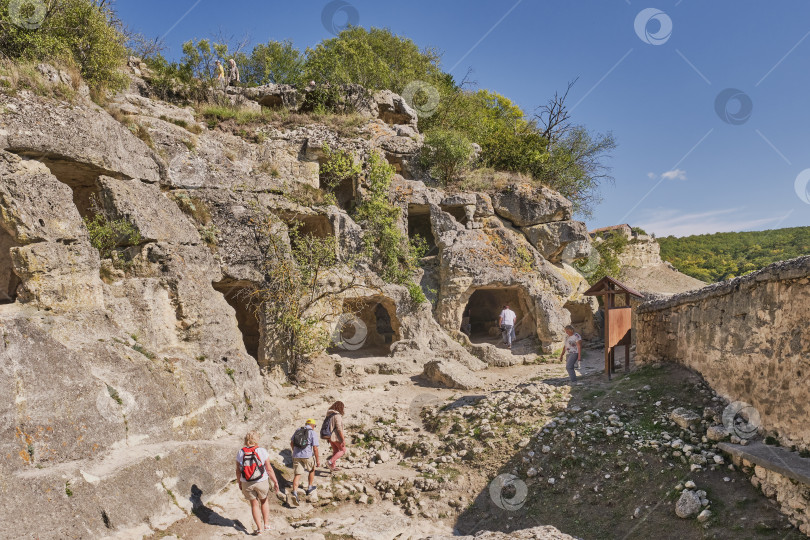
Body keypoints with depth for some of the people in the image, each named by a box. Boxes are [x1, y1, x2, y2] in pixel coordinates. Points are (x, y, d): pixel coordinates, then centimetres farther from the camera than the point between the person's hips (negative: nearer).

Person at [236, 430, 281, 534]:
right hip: (261, 482, -1)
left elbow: (238, 470, 0)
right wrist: (275, 482, -1)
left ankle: (260, 528, 16)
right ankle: (266, 524, 25)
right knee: (264, 501, 22)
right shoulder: (261, 451, -13)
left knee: (254, 504, 16)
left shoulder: (240, 453, -6)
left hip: (246, 483, 1)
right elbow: (269, 469, -10)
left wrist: (239, 483, 15)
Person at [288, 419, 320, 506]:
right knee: (312, 470, 24)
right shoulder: (312, 433, -4)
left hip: (296, 456, 3)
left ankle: (294, 493, -17)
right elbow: (315, 448, -9)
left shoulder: (298, 430, 11)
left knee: (297, 475, 2)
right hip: (308, 455, -3)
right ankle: (310, 488, 34)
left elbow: (291, 443, 16)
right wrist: (318, 460, -5)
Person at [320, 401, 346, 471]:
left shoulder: (329, 415, 8)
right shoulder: (337, 415, -18)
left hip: (330, 436, 8)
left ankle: (332, 466, 28)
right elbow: (339, 428, -23)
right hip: (336, 436, -8)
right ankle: (330, 461, -6)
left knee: (335, 451, 23)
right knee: (343, 450, 7)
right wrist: (343, 439, -19)